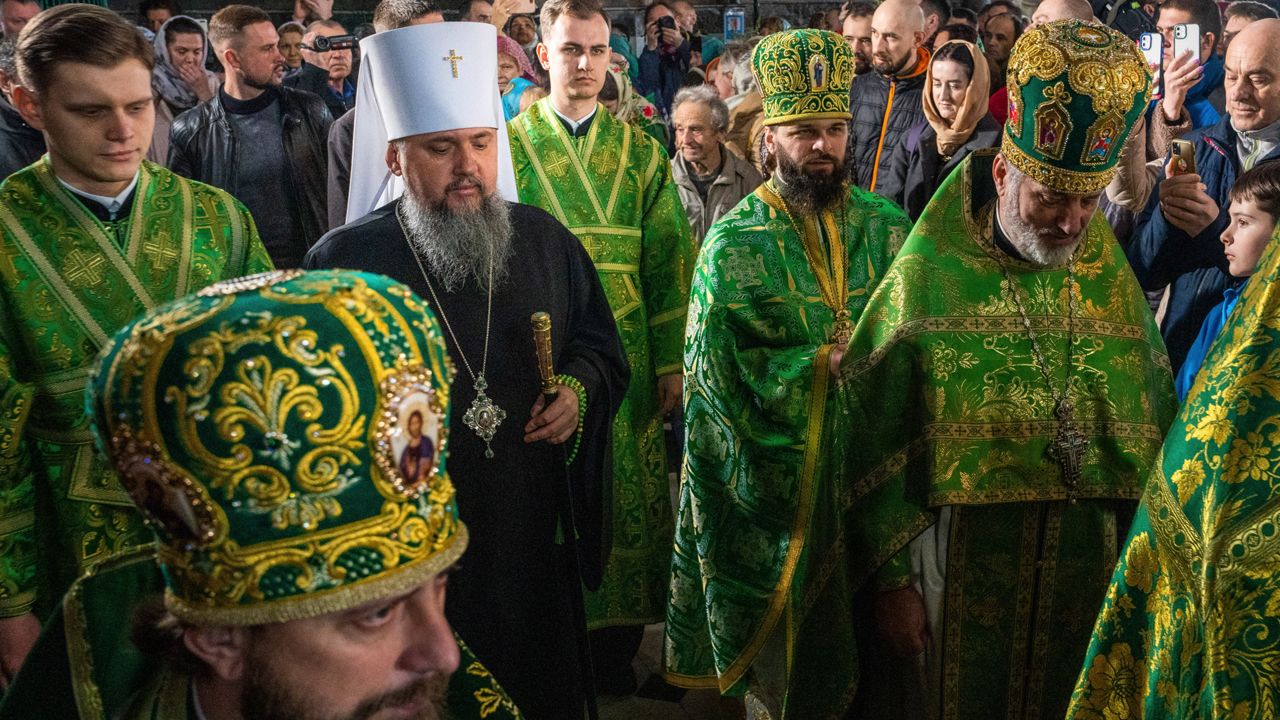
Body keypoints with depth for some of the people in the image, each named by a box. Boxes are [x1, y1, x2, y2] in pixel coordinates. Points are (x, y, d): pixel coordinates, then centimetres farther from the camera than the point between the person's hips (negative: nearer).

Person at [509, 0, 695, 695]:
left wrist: (672, 361, 1)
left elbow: (670, 260, 6)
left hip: (626, 355, 2)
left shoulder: (640, 150, 8)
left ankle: (616, 639, 23)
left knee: (627, 495, 7)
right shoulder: (510, 145, 2)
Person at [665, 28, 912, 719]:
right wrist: (824, 364, -17)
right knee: (787, 639, 8)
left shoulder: (886, 226, 5)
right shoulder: (733, 243, -5)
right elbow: (718, 367, -12)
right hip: (776, 474, -3)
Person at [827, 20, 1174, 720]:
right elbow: (869, 440, -9)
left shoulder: (1111, 284, 1)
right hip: (956, 575, -3)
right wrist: (889, 578, -9)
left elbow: (1154, 433, 7)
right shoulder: (927, 278, -10)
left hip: (1086, 577, 3)